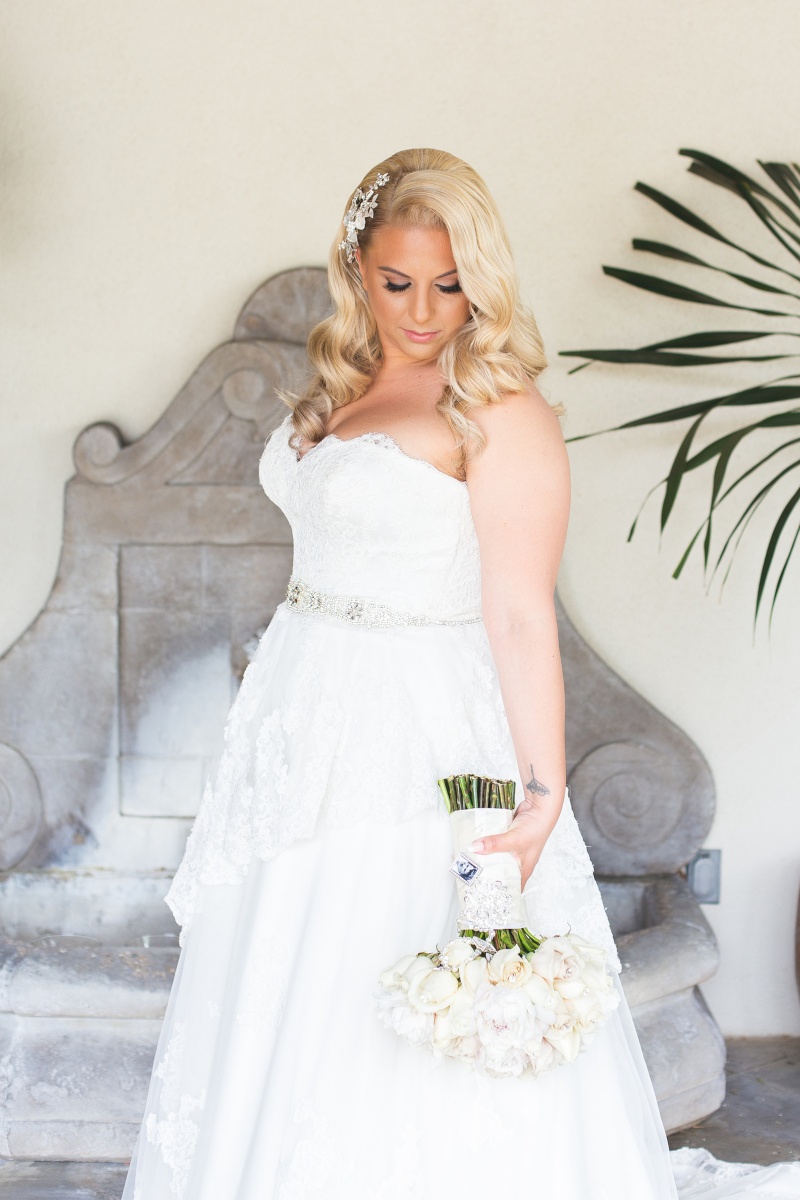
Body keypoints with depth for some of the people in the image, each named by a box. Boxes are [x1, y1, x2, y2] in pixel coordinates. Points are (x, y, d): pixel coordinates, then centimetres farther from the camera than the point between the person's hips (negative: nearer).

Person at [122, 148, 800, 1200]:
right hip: (310, 718, 8)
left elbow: (521, 615, -21)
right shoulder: (341, 383, 9)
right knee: (282, 997, 16)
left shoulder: (502, 412, -14)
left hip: (419, 733, -8)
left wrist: (543, 792, -28)